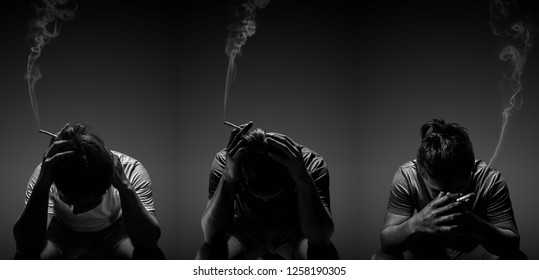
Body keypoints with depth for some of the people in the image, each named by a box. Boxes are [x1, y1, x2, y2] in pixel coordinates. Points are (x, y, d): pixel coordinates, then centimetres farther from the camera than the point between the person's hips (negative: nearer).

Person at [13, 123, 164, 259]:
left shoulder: (131, 171, -33)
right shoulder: (45, 172, -31)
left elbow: (148, 241, -40)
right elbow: (25, 245, -40)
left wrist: (124, 186, -51)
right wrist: (42, 185, -53)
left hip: (114, 232, 0)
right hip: (63, 232, 1)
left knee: (152, 256, -32)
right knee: (26, 258, -33)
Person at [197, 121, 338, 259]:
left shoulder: (311, 165, -30)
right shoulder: (225, 161, -28)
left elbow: (320, 238, -38)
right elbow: (211, 235, -35)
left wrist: (303, 180, -52)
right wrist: (228, 178, -50)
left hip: (294, 233, 0)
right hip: (247, 230, 1)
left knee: (326, 257, -34)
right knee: (205, 258, -31)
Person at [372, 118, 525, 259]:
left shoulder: (491, 180, -25)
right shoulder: (405, 177, -25)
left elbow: (512, 244, -22)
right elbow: (386, 242, -24)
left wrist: (479, 227, -44)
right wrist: (415, 224, -46)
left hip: (472, 253, 1)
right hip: (422, 254, 0)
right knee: (380, 259, -29)